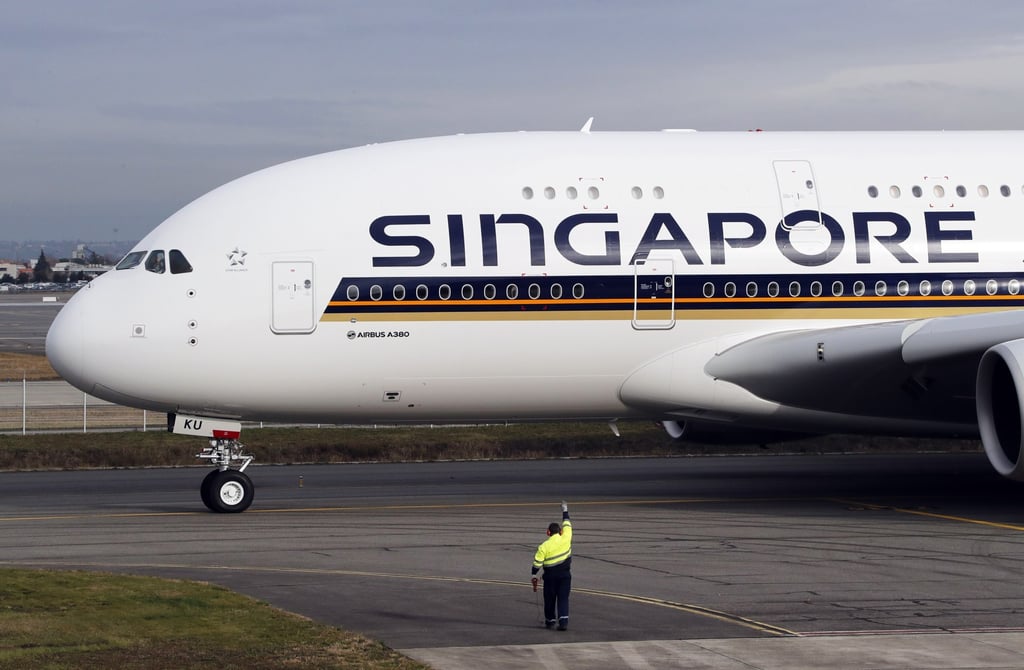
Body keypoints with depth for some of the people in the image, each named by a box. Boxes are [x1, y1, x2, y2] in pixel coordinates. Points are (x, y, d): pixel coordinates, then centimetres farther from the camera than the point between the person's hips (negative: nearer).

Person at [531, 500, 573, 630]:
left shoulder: (544, 547, -9)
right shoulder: (565, 539, -6)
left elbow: (537, 563, -6)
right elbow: (567, 525, 10)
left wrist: (533, 576, 5)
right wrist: (565, 511, 24)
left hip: (550, 576, -2)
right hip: (565, 575, 2)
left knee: (550, 599, 12)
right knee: (563, 599, 1)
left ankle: (550, 620, 23)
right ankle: (563, 621, -12)